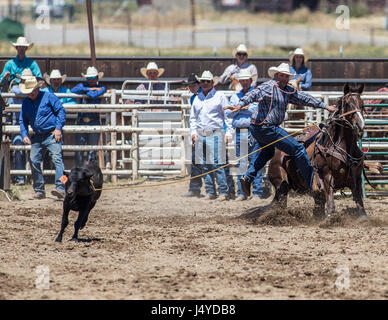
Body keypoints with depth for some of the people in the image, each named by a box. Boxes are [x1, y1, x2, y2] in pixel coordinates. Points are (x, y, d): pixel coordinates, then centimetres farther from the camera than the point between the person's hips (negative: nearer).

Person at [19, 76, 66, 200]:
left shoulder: (48, 97, -5)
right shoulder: (26, 103, 11)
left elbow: (61, 111, -5)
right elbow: (23, 121, 18)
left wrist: (58, 128, -13)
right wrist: (24, 135, 2)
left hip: (52, 135, -6)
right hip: (37, 137, 6)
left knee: (57, 158, -18)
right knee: (34, 161, 2)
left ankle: (60, 188, -29)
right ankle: (39, 190, 13)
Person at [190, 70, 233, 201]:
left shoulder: (220, 96, 4)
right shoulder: (197, 98, 17)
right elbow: (193, 117, 24)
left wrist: (229, 132, -4)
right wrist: (193, 131, 10)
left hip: (215, 134, -5)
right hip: (200, 135, 5)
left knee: (217, 164, -11)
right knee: (204, 166, 3)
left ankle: (223, 192, -8)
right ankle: (210, 191, 9)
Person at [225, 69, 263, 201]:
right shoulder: (235, 96, 20)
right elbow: (228, 113, 10)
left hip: (253, 132, -4)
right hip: (239, 133, 4)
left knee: (255, 163, -6)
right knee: (241, 164, 4)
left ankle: (257, 192, -5)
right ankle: (241, 192, 7)